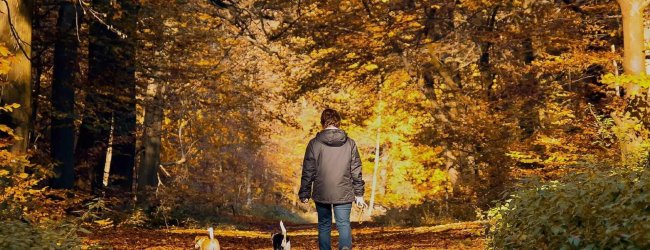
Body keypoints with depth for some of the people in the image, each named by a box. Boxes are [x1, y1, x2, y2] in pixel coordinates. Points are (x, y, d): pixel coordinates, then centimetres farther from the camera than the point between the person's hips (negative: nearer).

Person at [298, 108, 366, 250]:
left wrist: (304, 194, 8)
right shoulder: (350, 143, 1)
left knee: (324, 226, 14)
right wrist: (359, 194, 10)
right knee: (344, 224, 1)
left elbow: (307, 172, 0)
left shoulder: (314, 144, -3)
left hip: (321, 194, 0)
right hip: (344, 194, 0)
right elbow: (356, 171, 3)